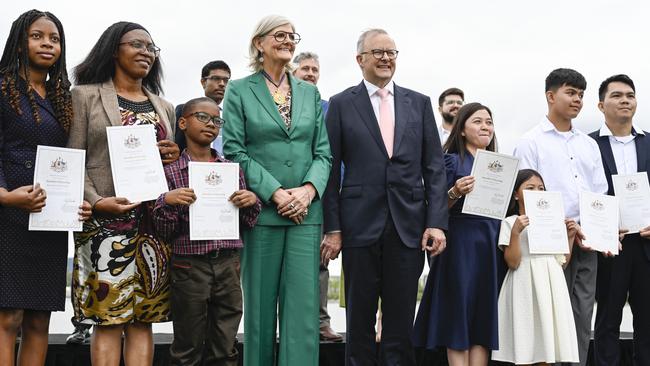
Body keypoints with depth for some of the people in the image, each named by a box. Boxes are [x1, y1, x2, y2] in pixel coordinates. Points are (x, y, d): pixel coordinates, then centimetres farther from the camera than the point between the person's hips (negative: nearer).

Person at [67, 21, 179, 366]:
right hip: (108, 218, -4)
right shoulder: (86, 96, 6)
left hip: (155, 219, 5)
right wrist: (96, 201, -16)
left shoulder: (163, 107, 20)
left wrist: (176, 155, 1)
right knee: (109, 318, -7)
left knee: (143, 318, 3)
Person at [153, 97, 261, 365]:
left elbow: (247, 224, 13)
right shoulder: (170, 171, 0)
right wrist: (167, 201, -18)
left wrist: (252, 202, -6)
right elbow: (164, 232, -1)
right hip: (189, 265, -3)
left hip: (228, 264, 3)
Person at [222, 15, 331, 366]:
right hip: (261, 210, -2)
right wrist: (275, 192, -13)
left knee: (303, 306, -3)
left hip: (306, 211, 2)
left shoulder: (310, 92, 14)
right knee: (260, 306, 4)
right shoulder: (239, 90, 4)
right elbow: (234, 150, -4)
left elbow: (323, 151, 9)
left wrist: (308, 189, -10)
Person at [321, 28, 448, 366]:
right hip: (361, 225, -2)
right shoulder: (341, 104, 4)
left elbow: (434, 168, 7)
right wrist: (332, 228, -4)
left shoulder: (419, 103, 10)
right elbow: (331, 170, 2)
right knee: (359, 323, 7)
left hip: (409, 226, 2)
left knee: (401, 323, 7)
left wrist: (437, 222, -2)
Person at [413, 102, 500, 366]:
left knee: (484, 316, 4)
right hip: (461, 243, -5)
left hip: (492, 244, 5)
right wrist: (455, 193, -21)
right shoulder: (452, 160, 0)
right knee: (459, 314, -3)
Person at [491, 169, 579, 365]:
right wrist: (515, 232, -20)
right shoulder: (510, 222, -1)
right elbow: (512, 262, -10)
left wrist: (570, 236, 7)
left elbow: (562, 262, 17)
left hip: (551, 285, 5)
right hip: (526, 287, -5)